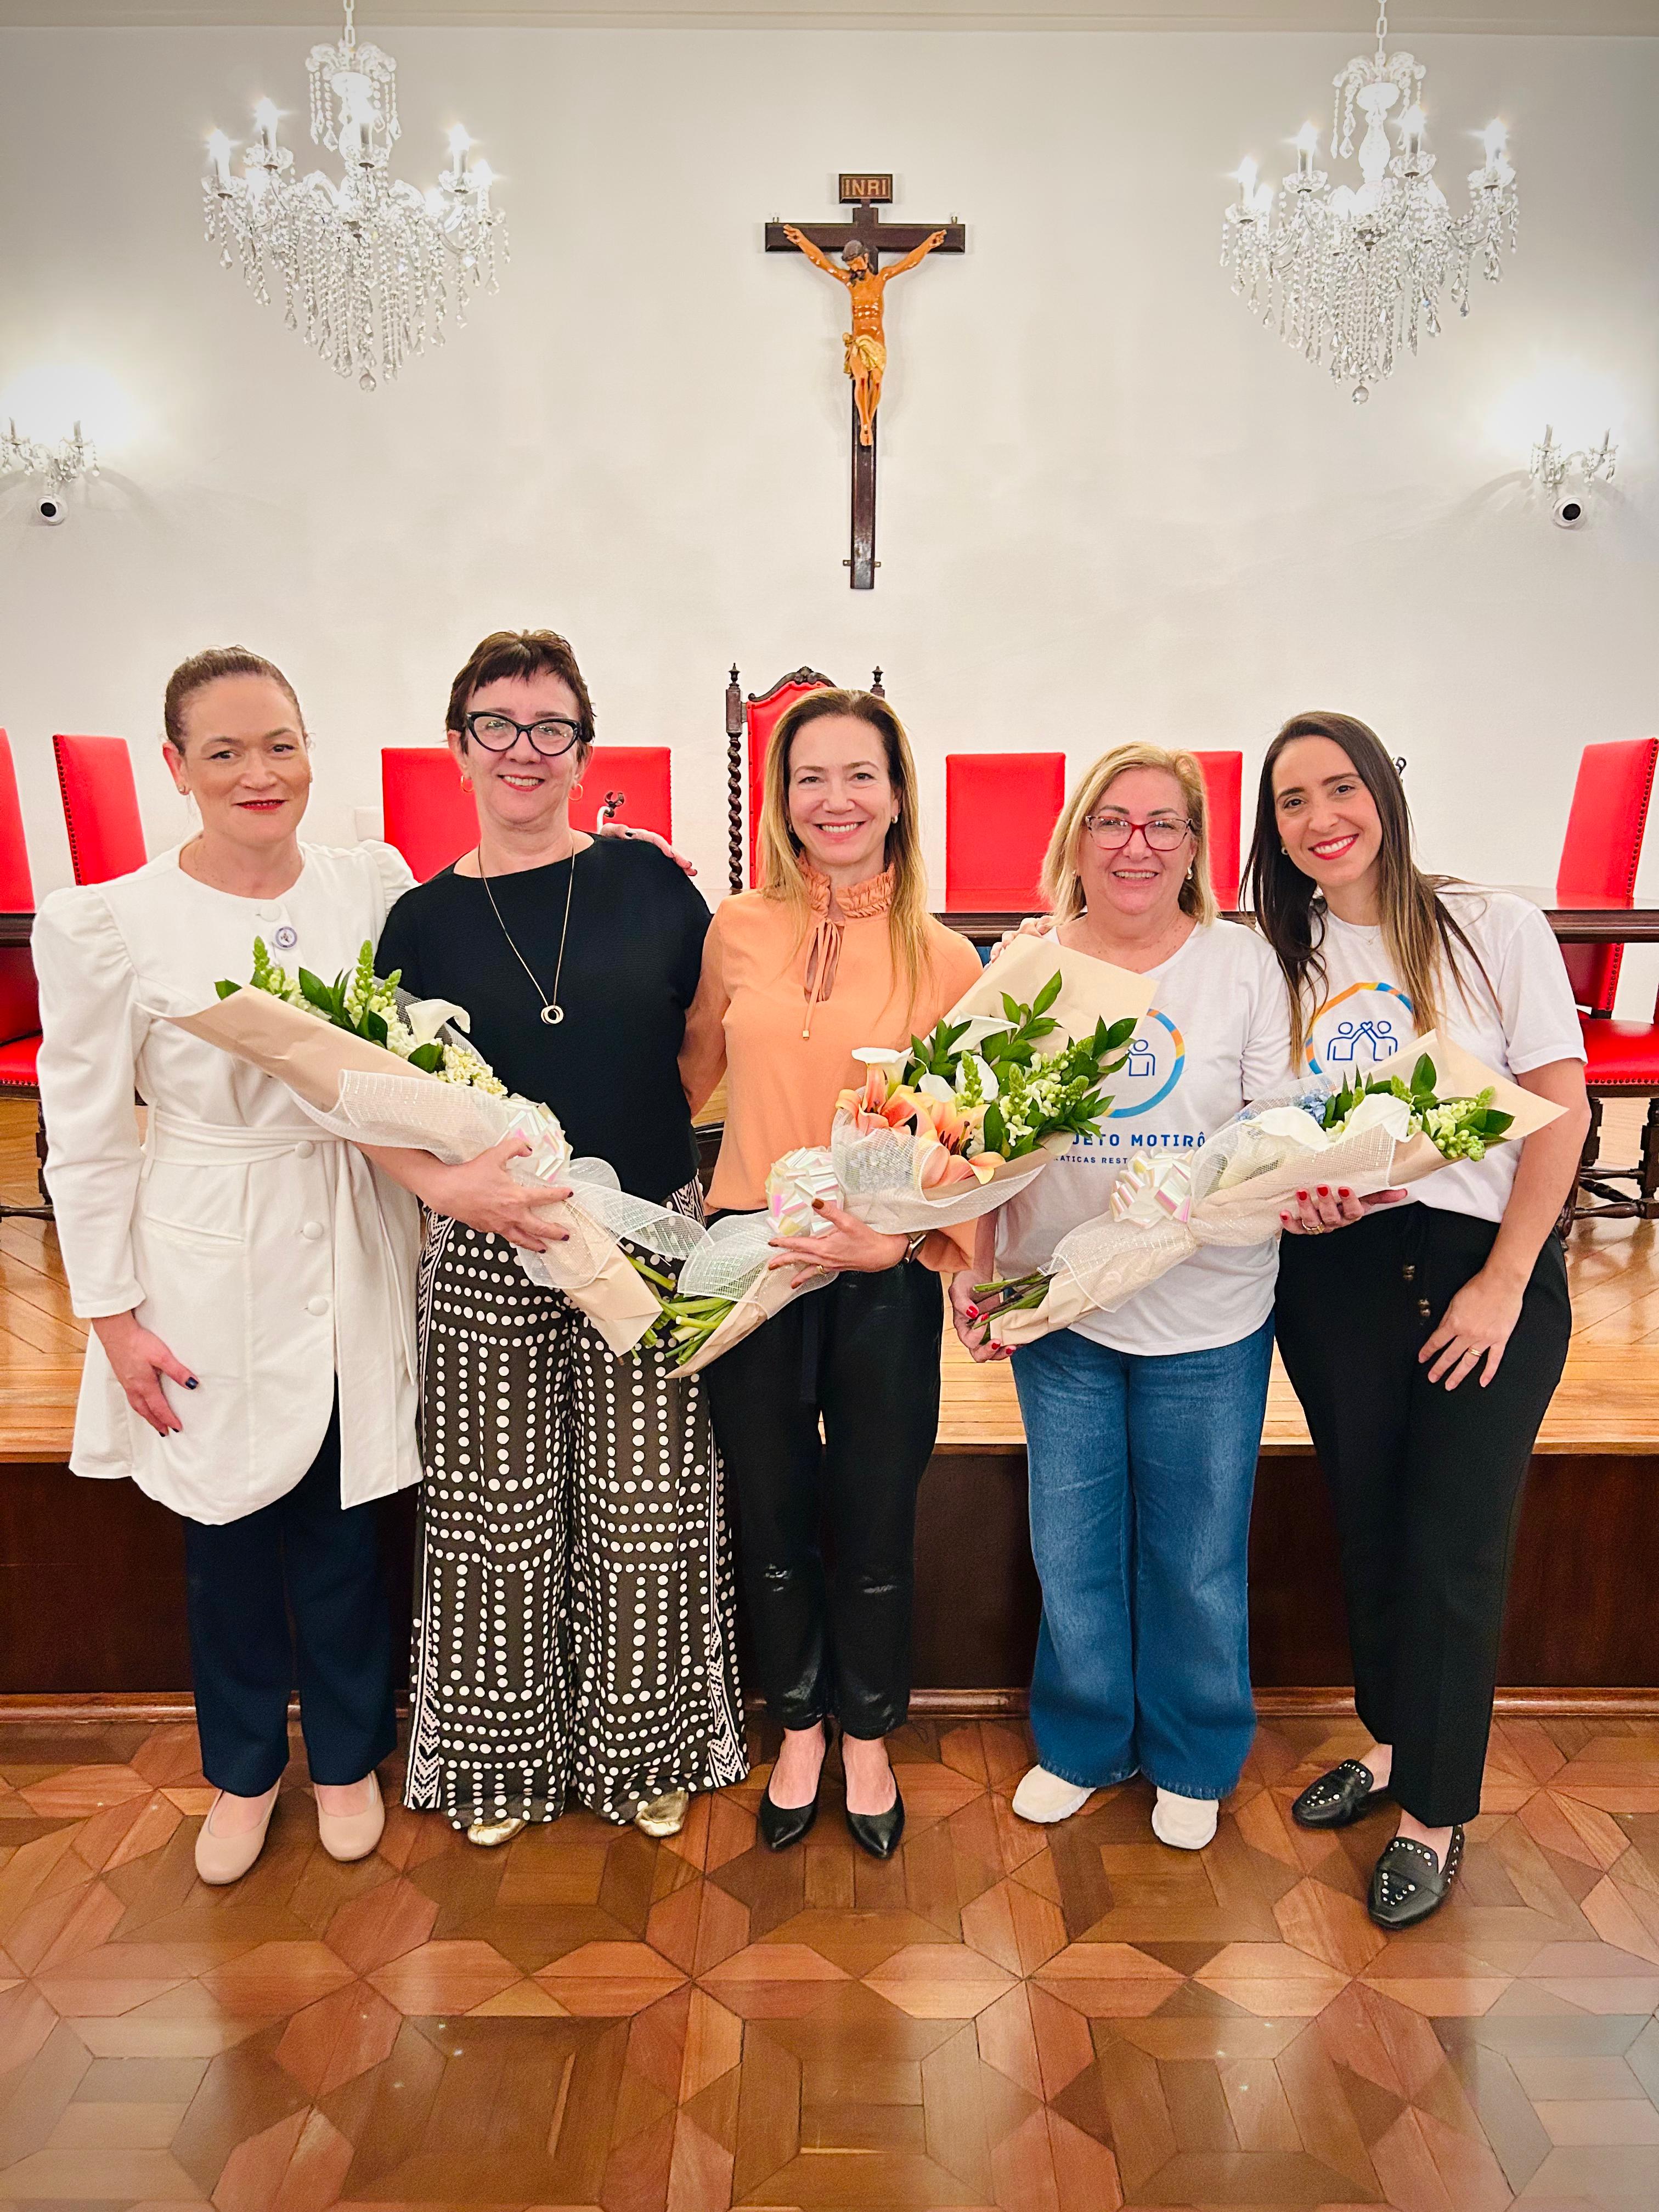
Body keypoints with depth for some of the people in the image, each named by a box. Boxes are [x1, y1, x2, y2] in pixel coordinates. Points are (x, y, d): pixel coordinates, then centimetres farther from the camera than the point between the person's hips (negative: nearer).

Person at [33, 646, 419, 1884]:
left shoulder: (375, 886, -2)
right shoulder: (108, 923, -9)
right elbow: (86, 1140, -4)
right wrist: (113, 1313, -3)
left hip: (351, 1263, 2)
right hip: (209, 1271, -1)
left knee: (343, 1532, 13)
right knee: (228, 1538, 14)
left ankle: (347, 1756, 39)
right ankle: (245, 1772, 41)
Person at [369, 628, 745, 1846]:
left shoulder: (646, 880, 0)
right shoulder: (424, 919, 2)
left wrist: (648, 1135, -3)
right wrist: (453, 1185, -19)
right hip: (488, 1259, 1)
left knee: (645, 1512, 10)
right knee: (498, 1513, 11)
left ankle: (644, 1748, 34)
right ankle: (504, 1759, 36)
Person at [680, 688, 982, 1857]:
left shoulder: (946, 959, -5)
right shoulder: (738, 929, 0)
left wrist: (898, 1239, -18)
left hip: (883, 1281, -1)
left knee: (875, 1523, 13)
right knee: (773, 1517, 15)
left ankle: (868, 1739, 39)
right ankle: (800, 1730, 40)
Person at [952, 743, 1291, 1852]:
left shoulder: (1243, 962, -3)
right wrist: (973, 1267, -3)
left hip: (1208, 1314, -1)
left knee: (1196, 1559, 14)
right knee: (1073, 1550, 15)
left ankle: (1193, 1760, 39)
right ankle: (1083, 1742, 40)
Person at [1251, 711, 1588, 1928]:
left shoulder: (1495, 929, -4)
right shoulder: (1281, 960, 6)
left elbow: (1560, 1110, -6)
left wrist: (1504, 1281, -11)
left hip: (1482, 1266, -3)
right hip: (1333, 1277, 3)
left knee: (1454, 1545, 3)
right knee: (1369, 1526, 14)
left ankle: (1435, 1816, 21)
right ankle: (1386, 1744, 37)